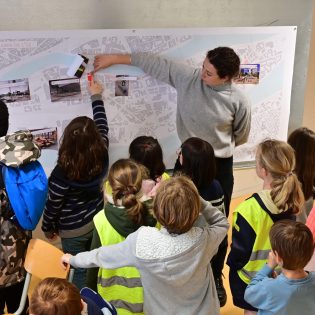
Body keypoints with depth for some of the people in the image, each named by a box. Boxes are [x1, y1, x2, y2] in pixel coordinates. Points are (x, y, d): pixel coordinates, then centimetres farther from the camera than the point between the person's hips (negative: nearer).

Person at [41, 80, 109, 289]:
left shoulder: (62, 172, -30)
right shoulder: (101, 156, -18)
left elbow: (53, 205, -17)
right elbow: (102, 127, 0)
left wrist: (48, 227, 3)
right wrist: (97, 96, 12)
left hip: (74, 230, -5)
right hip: (97, 220, 5)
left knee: (80, 270, 13)